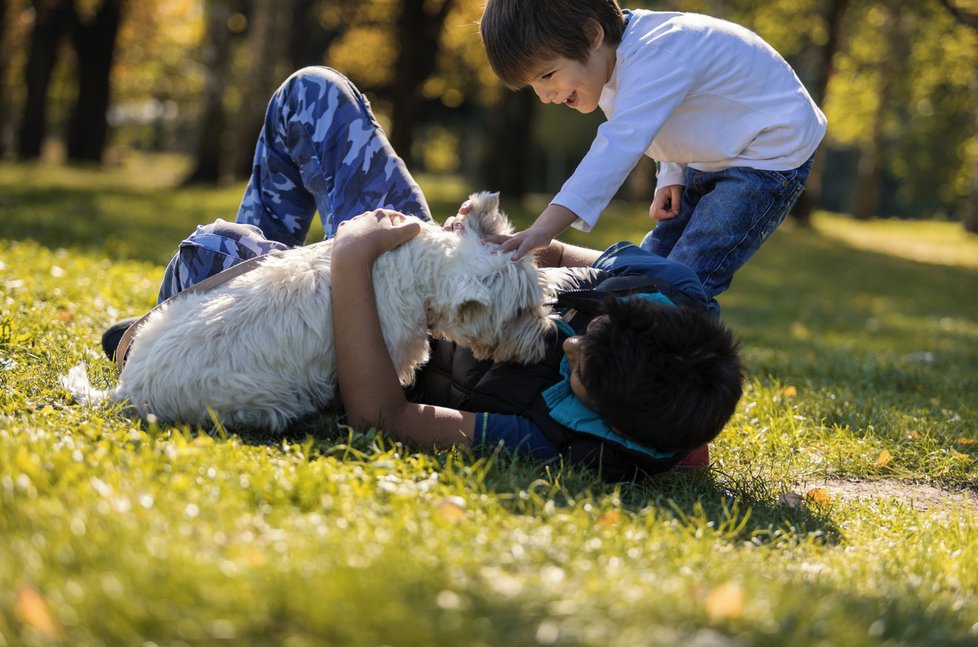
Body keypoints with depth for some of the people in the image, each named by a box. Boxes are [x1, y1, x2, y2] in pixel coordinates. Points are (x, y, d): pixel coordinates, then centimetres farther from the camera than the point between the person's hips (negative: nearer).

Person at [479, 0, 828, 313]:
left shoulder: (656, 56, -34)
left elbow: (620, 145, -48)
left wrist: (544, 227, -57)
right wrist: (671, 177, -3)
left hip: (769, 158, -10)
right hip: (709, 160, 10)